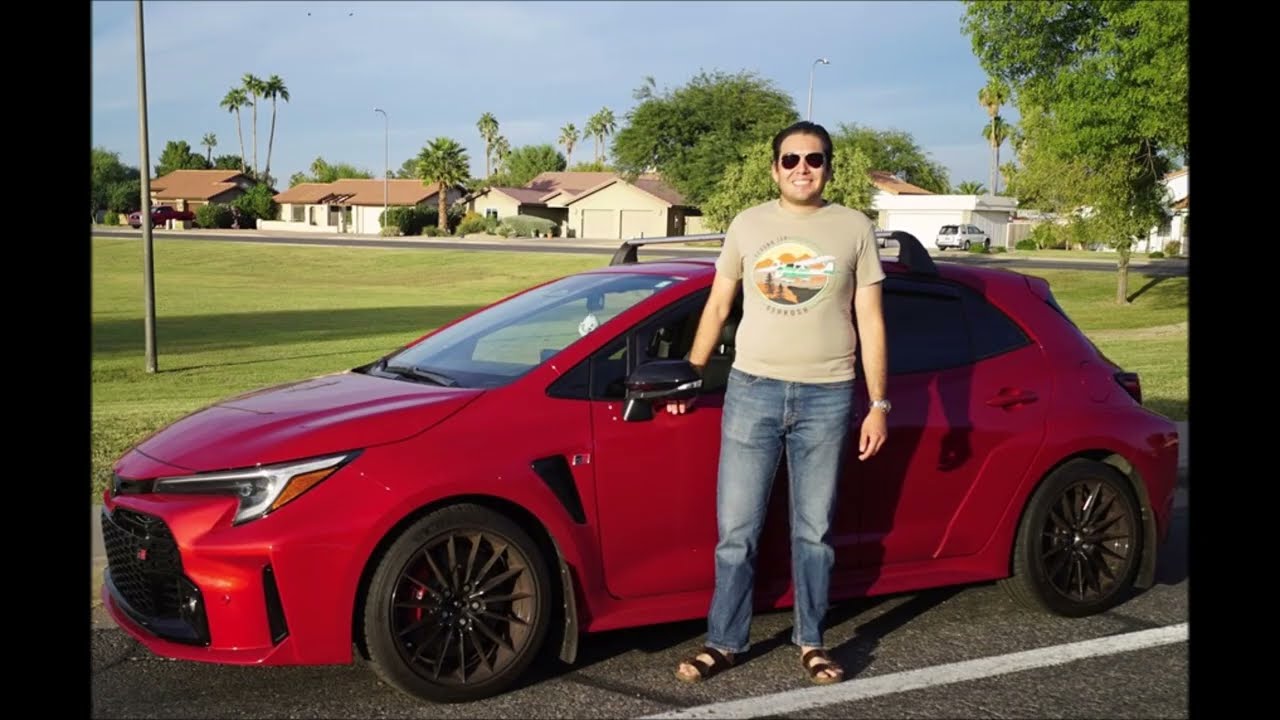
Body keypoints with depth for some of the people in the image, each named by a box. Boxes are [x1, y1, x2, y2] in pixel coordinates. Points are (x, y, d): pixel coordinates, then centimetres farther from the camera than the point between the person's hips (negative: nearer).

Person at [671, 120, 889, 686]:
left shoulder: (855, 229, 4)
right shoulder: (747, 225, 7)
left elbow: (870, 322, 4)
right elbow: (718, 305, 13)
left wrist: (878, 404, -1)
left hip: (827, 397, -1)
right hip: (751, 390, 1)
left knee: (813, 531, 9)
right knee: (736, 529, 3)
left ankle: (810, 641, 23)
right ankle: (724, 642, 15)